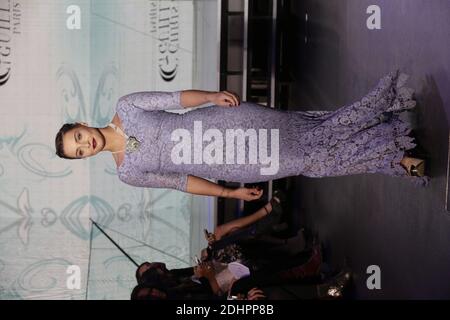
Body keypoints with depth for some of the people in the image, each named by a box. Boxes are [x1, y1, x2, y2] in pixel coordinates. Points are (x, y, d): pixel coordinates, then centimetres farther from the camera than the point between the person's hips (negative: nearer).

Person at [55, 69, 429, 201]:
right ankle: (395, 157, 8)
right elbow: (178, 180, 6)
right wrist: (228, 193, 4)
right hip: (225, 164, 0)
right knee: (312, 161, -3)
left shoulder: (125, 107, -3)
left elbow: (176, 98, -1)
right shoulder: (128, 173, 2)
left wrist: (212, 96, -19)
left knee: (318, 135, -6)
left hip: (228, 122, 0)